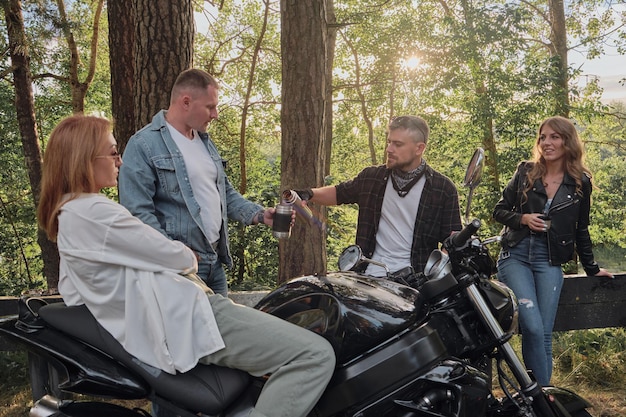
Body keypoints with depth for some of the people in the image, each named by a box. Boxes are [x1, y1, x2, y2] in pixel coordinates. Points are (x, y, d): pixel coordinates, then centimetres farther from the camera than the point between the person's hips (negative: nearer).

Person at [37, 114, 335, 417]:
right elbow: (177, 258, -13)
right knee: (315, 356, -18)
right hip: (180, 320, -11)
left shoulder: (67, 216, 15)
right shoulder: (94, 211, -17)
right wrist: (188, 257, 13)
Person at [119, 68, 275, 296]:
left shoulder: (205, 141, 16)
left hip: (216, 262, 8)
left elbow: (225, 192, 22)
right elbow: (138, 212, -17)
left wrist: (260, 215, 7)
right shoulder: (143, 145, -11)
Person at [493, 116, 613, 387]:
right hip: (516, 255, -1)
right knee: (533, 327, -16)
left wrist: (592, 269, 20)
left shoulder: (581, 183, 6)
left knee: (544, 334, -2)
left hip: (550, 262, 1)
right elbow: (499, 211, 9)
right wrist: (522, 219, -10)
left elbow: (581, 230, 16)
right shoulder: (525, 172, 5)